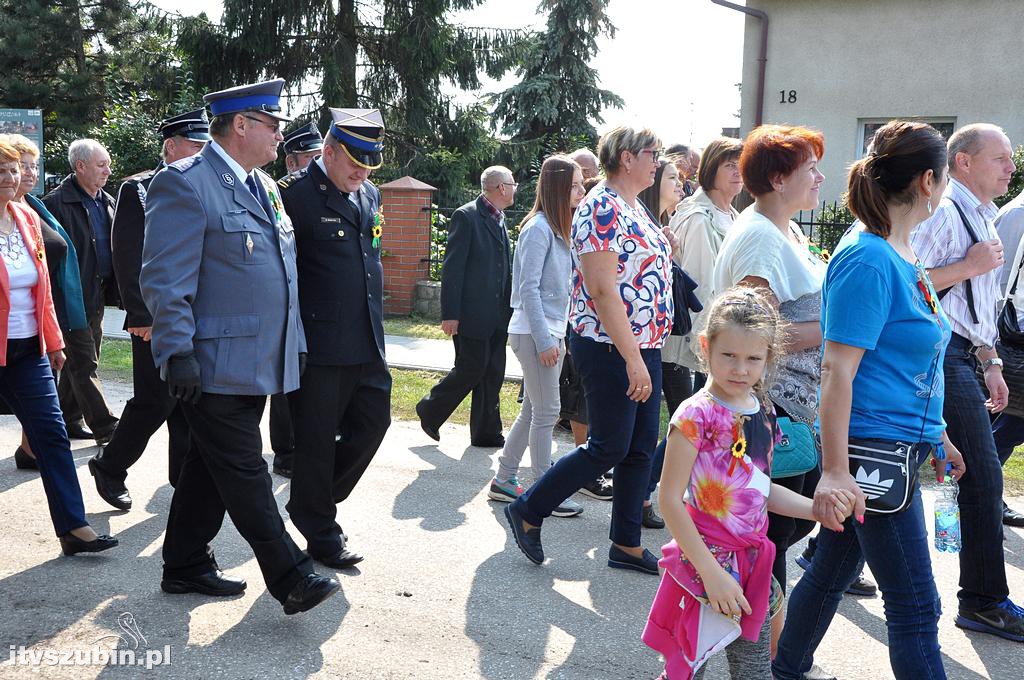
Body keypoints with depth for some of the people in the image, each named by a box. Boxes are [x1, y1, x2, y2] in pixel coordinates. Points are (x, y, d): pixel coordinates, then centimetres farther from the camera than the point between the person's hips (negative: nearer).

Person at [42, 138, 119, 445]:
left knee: (79, 361, 15)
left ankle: (69, 420, 25)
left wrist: (113, 290, 13)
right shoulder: (57, 202, -12)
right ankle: (105, 428, -1)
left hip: (97, 298, 8)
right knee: (84, 364, -3)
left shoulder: (108, 202, 13)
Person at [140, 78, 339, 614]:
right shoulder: (184, 183, -12)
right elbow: (165, 279, -17)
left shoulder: (264, 186, 16)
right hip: (215, 365, -9)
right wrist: (177, 354, -21)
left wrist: (296, 342, 20)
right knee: (244, 472, -2)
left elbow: (282, 274, 22)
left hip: (260, 362, 9)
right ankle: (290, 578, 3)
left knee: (210, 467, 17)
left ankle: (186, 567, 28)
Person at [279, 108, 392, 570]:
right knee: (316, 439, 5)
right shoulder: (295, 194, -12)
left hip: (367, 343, 8)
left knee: (373, 422, 12)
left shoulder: (370, 195, 12)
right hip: (319, 345, -7)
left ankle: (312, 502, 32)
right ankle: (320, 534, 21)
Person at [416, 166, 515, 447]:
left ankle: (487, 433, 15)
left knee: (492, 376, 8)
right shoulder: (466, 216, -10)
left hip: (497, 316, 8)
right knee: (471, 370, -3)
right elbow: (452, 268, -14)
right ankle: (430, 410, 18)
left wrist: (509, 308, 12)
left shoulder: (500, 220, 15)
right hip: (472, 314, -8)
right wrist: (450, 314, -17)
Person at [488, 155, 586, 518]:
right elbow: (529, 289, -17)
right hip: (535, 331, -9)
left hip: (550, 330, 9)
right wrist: (544, 340, -18)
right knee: (547, 413, -5)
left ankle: (504, 481, 22)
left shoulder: (558, 228, 14)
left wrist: (558, 335, 16)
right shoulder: (538, 228, -13)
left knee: (532, 411, 12)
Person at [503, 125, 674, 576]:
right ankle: (527, 511, 12)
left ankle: (626, 544, 20)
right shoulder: (603, 208, -16)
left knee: (641, 447, 10)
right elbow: (603, 289, -23)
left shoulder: (633, 208, 14)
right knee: (609, 448, -3)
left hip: (643, 346, 9)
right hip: (610, 348, -9)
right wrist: (633, 359, -24)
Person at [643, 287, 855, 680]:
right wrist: (712, 573, -21)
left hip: (752, 559, 7)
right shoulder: (696, 416, -17)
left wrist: (817, 509, 0)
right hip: (707, 562, -7)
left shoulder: (763, 412, 5)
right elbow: (669, 500, -19)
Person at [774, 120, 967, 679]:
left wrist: (937, 436, 24)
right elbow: (837, 369, -22)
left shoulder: (903, 255, 11)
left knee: (835, 567, 20)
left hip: (901, 444, 9)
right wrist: (835, 471, -24)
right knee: (915, 606, -2)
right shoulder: (868, 260, -18)